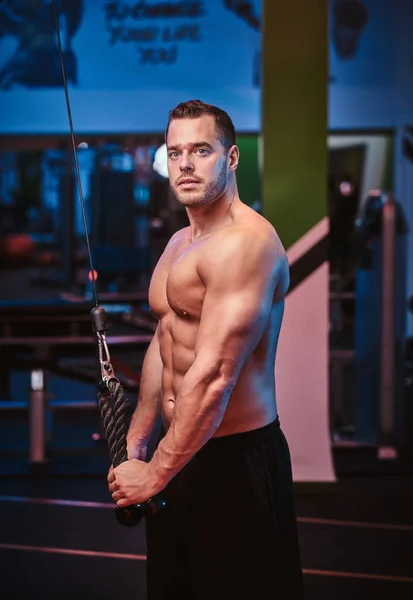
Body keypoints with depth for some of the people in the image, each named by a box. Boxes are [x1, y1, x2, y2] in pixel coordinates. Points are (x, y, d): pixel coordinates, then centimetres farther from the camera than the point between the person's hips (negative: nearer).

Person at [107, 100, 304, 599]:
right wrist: (135, 444, 15)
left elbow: (214, 376, -25)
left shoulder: (244, 242, -20)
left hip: (237, 459, -9)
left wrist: (155, 474, -21)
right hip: (178, 448, 9)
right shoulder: (179, 243, 13)